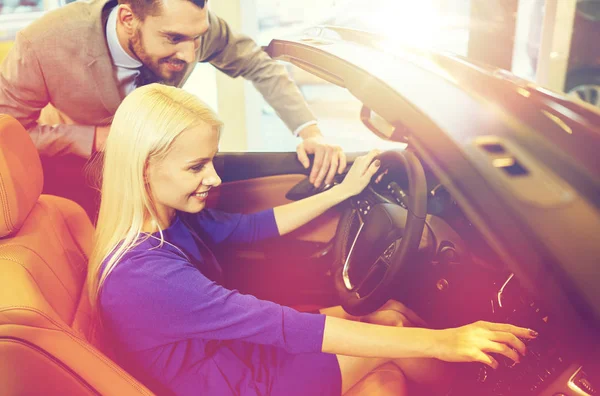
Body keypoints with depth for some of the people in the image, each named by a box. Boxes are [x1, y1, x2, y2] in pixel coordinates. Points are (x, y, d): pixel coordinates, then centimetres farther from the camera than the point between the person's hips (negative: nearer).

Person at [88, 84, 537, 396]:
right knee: (392, 322, -8)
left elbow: (251, 226, 8)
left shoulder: (171, 218, -6)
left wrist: (344, 190, 7)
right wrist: (438, 341, -34)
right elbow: (286, 328, -36)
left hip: (237, 346, 7)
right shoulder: (142, 275, -32)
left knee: (390, 313, 0)